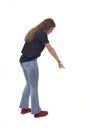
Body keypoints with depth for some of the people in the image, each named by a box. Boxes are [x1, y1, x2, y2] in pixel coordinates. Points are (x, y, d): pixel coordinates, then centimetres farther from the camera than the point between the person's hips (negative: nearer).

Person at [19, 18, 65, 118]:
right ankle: (36, 111, 13)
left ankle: (24, 107, 27)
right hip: (30, 62, -9)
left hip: (23, 61, 9)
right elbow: (51, 49, -11)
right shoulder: (42, 33, -12)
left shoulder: (34, 32, 16)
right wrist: (59, 61, -6)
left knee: (29, 84, 21)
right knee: (34, 87, 2)